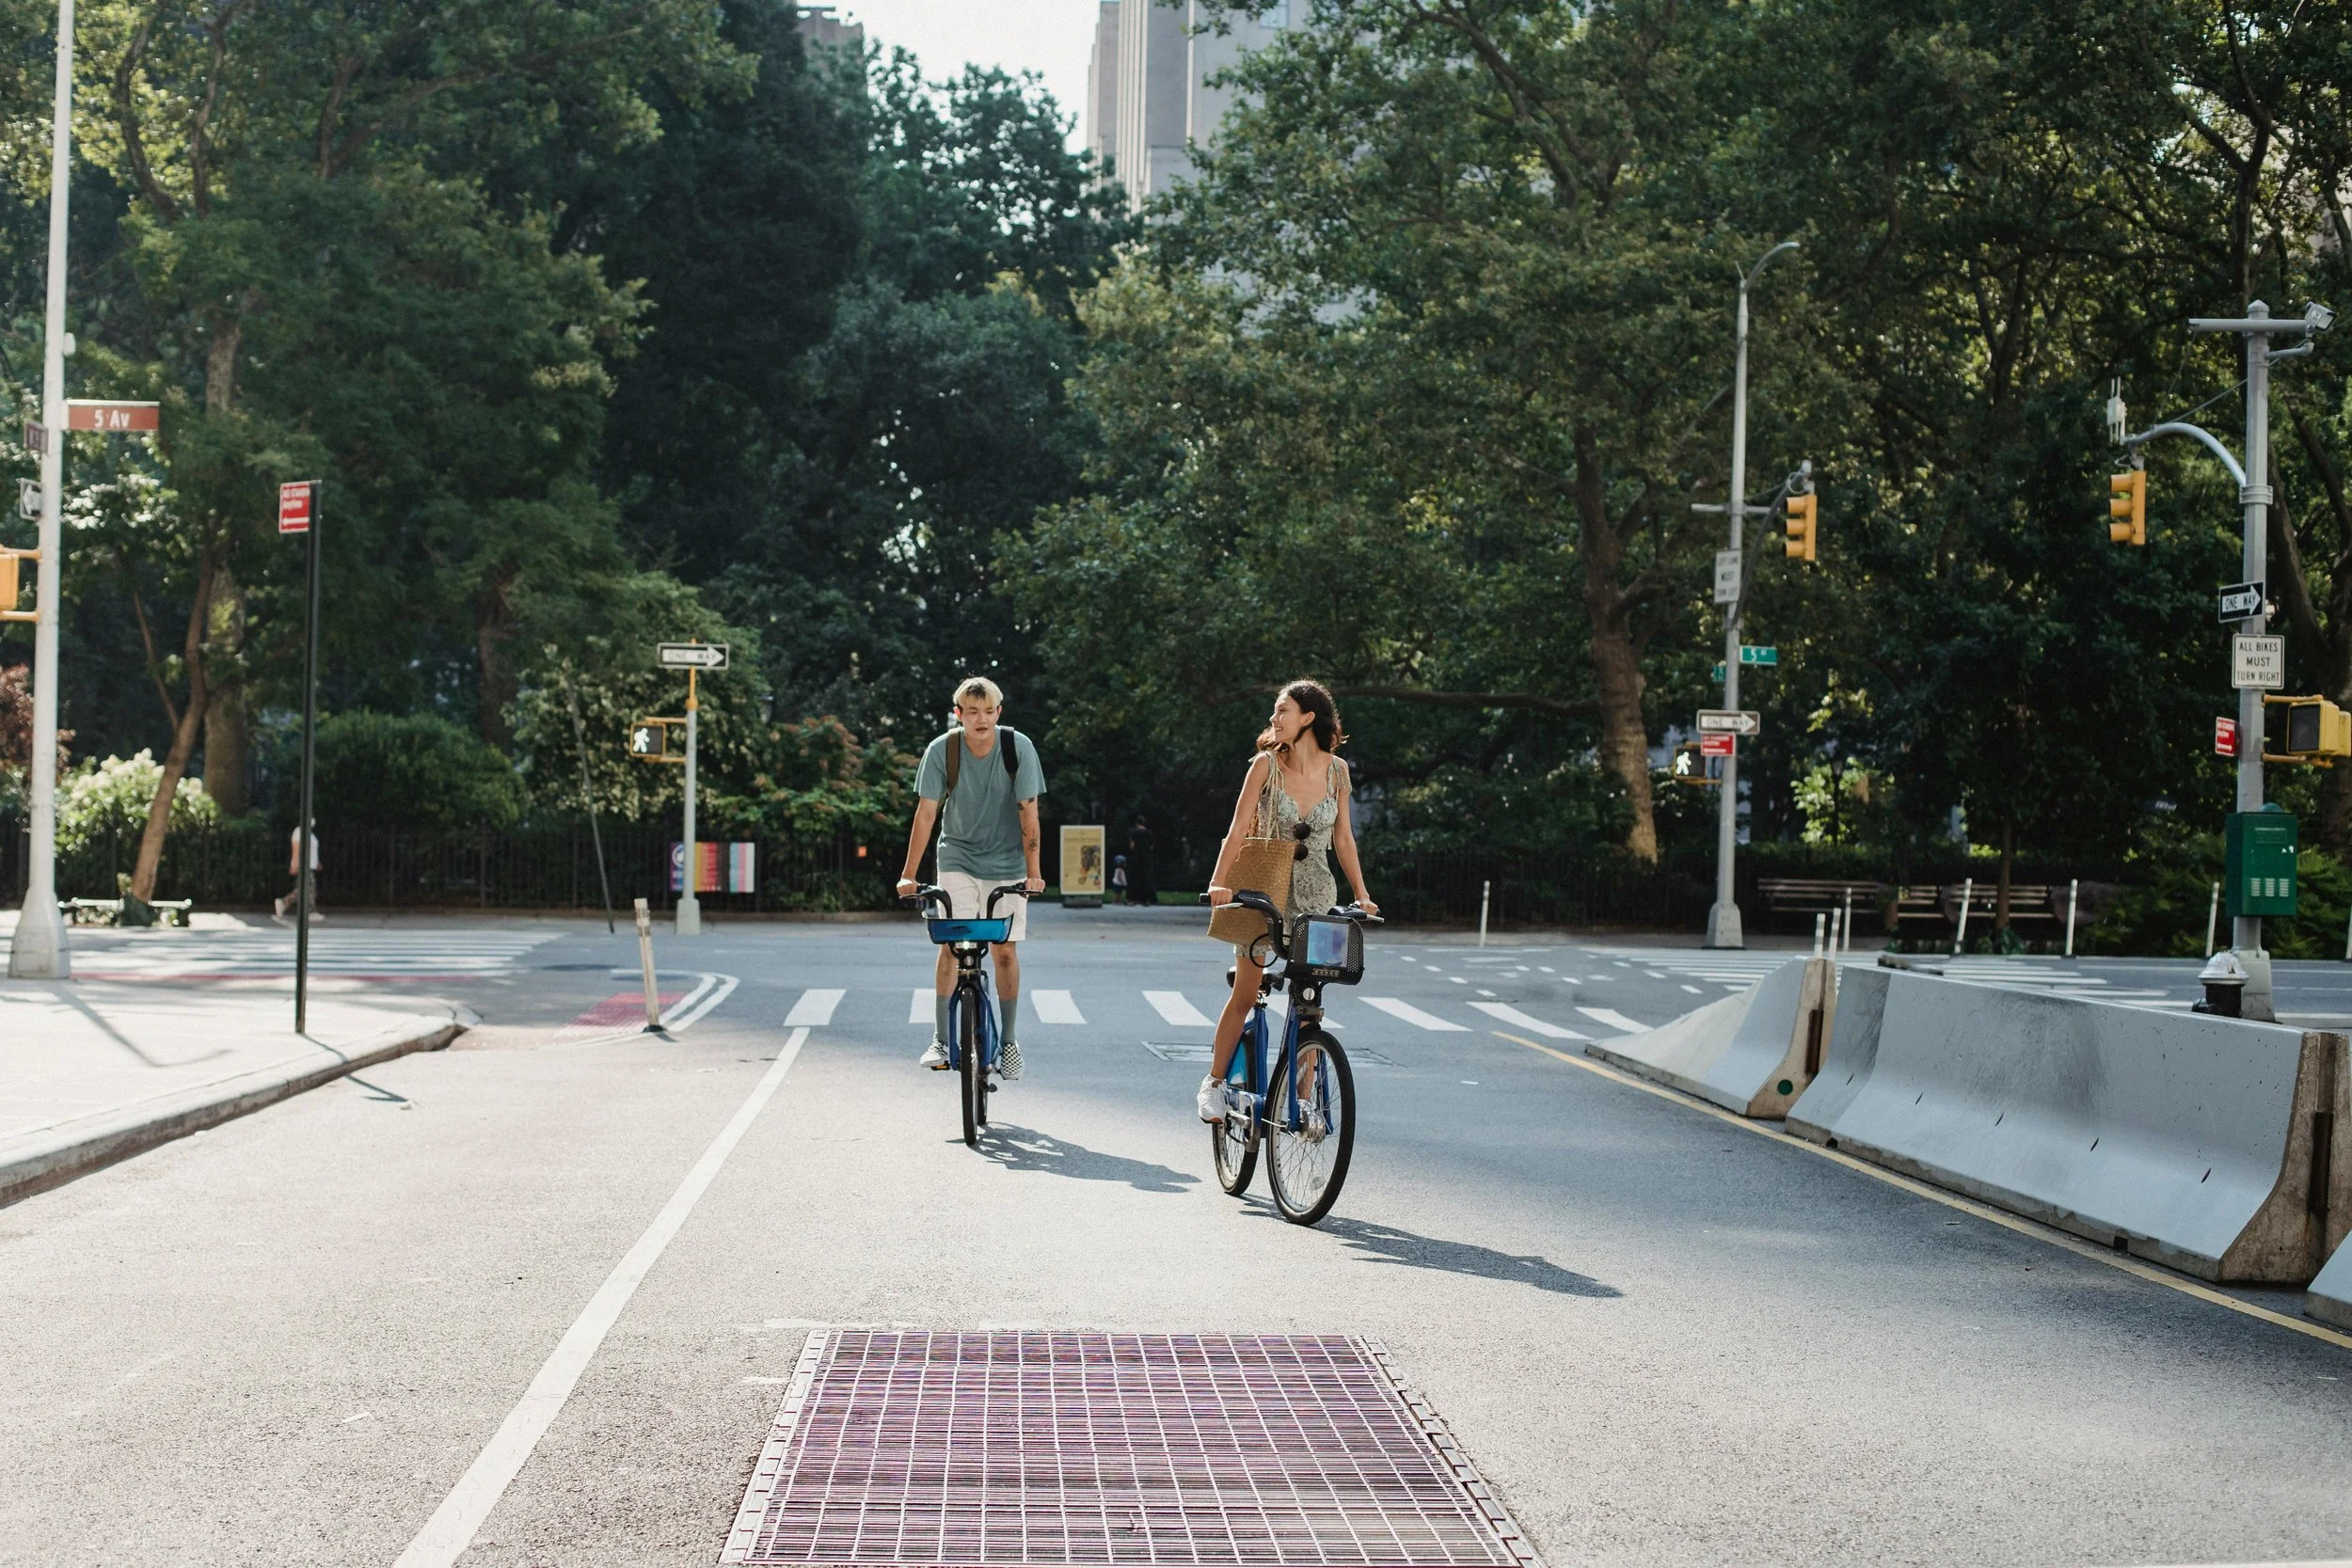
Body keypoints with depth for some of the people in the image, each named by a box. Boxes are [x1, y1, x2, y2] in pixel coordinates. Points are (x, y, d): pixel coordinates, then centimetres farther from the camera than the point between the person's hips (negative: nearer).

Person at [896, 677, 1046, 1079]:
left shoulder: (1018, 747, -16)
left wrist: (1033, 871, -17)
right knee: (951, 944, -11)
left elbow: (1028, 812, -14)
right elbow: (926, 812, -14)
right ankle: (940, 1040, -6)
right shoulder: (942, 751, -15)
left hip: (1006, 864, 0)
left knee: (1004, 951, -1)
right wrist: (909, 875, -16)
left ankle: (1008, 1042, 11)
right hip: (958, 858, 0)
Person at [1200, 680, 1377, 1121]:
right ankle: (1214, 1083, 13)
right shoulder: (1267, 764, -7)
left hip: (1316, 896, 2)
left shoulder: (1336, 770, -1)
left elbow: (1343, 839, 6)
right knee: (1245, 994, -1)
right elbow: (1239, 829, -11)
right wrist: (1218, 882, -24)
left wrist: (1362, 895, -1)